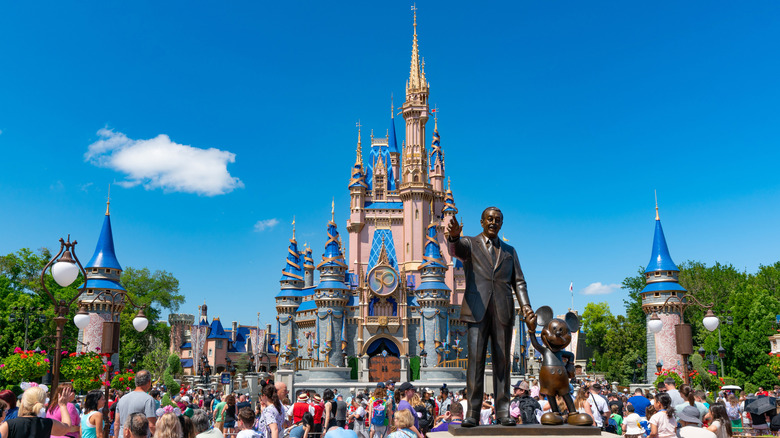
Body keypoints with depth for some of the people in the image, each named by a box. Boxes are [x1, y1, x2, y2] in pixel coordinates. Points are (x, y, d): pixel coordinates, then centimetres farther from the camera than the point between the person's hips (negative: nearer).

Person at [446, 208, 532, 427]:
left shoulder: (509, 251, 21)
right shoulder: (469, 244, 11)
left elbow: (518, 281, 15)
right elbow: (456, 249, -14)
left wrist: (525, 305, -3)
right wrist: (454, 236, -38)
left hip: (503, 311, 3)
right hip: (477, 310, -2)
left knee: (502, 360, 2)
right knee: (475, 359, -7)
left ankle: (503, 411, 8)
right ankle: (472, 412, -4)